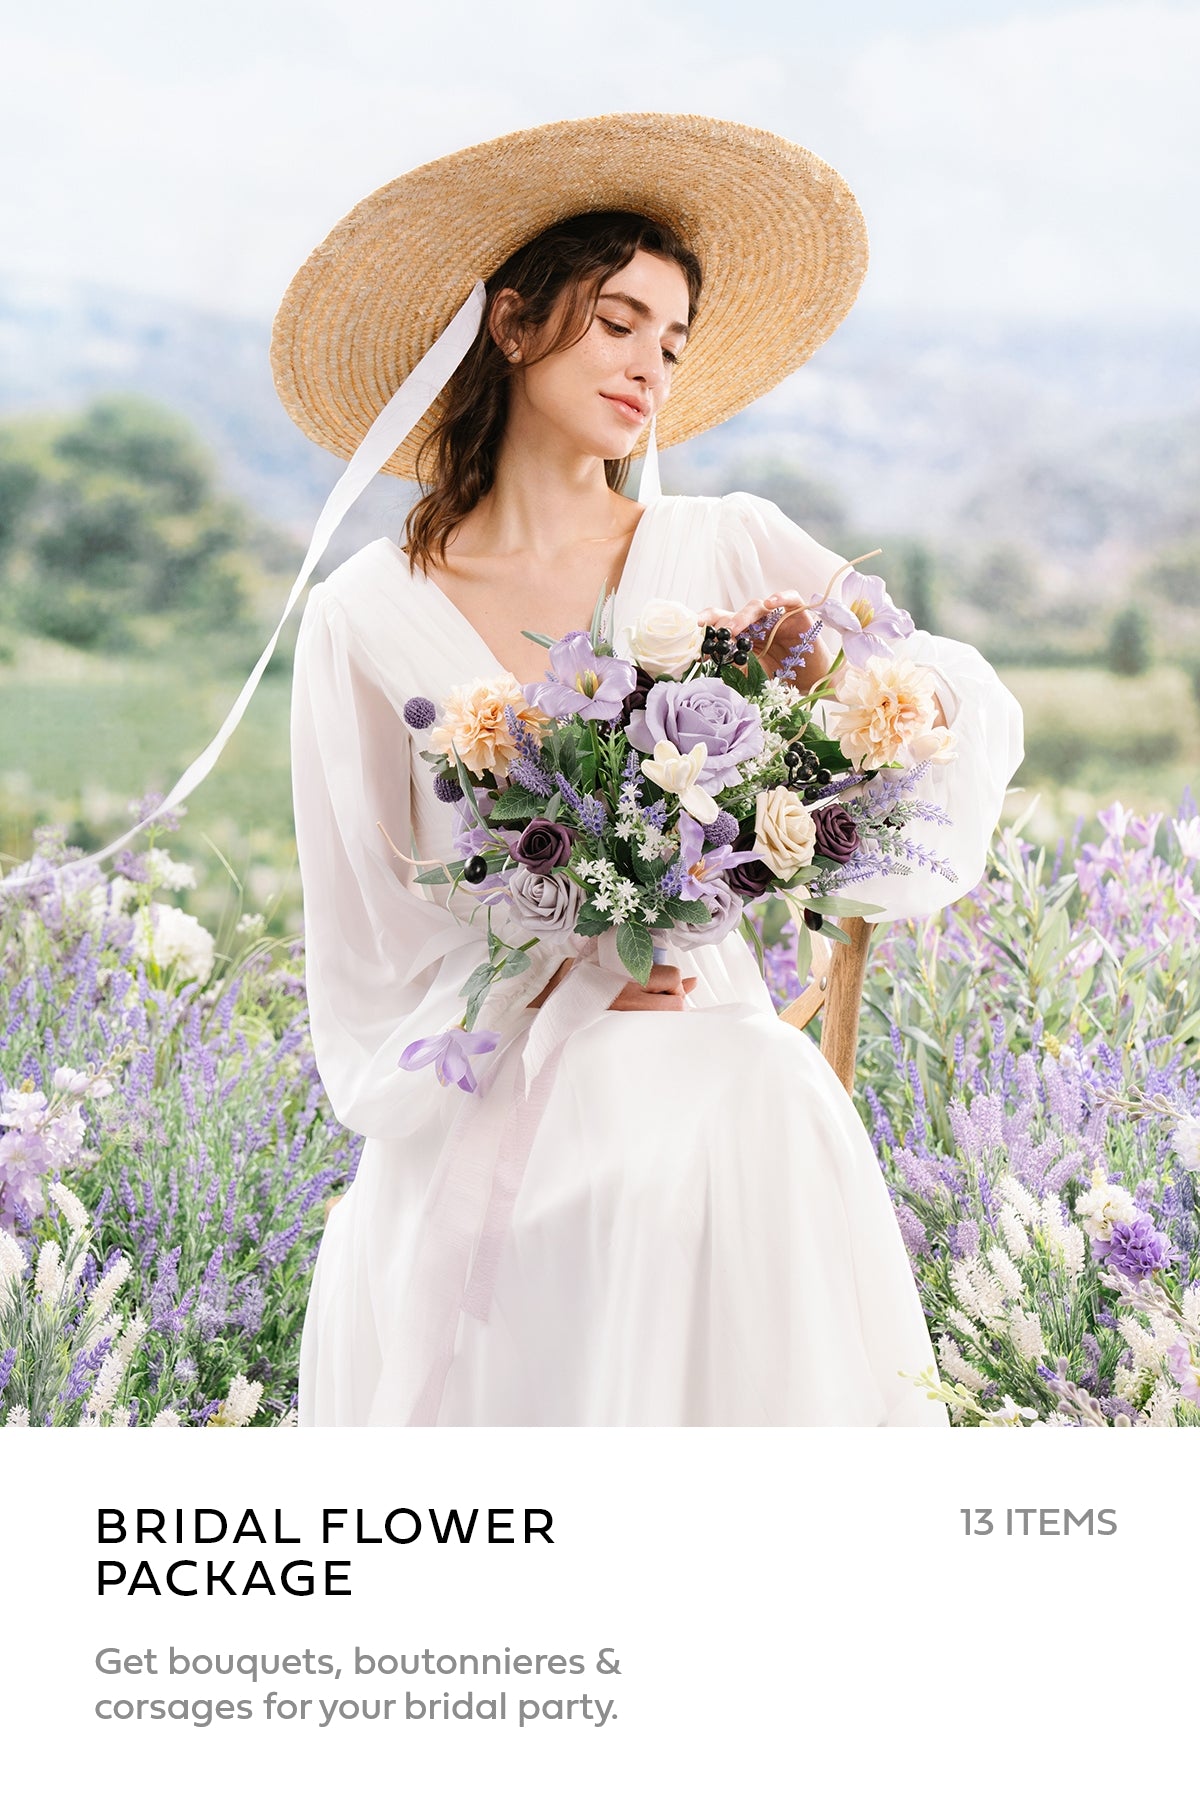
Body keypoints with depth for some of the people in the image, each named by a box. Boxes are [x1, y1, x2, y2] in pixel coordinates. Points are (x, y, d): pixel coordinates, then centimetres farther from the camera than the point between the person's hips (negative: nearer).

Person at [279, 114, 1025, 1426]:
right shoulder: (365, 618, 2)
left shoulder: (729, 552, 5)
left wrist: (836, 657, -14)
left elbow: (977, 717, 5)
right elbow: (365, 928, 3)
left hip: (706, 1059, 2)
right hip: (471, 1106, -2)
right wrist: (555, 980, -12)